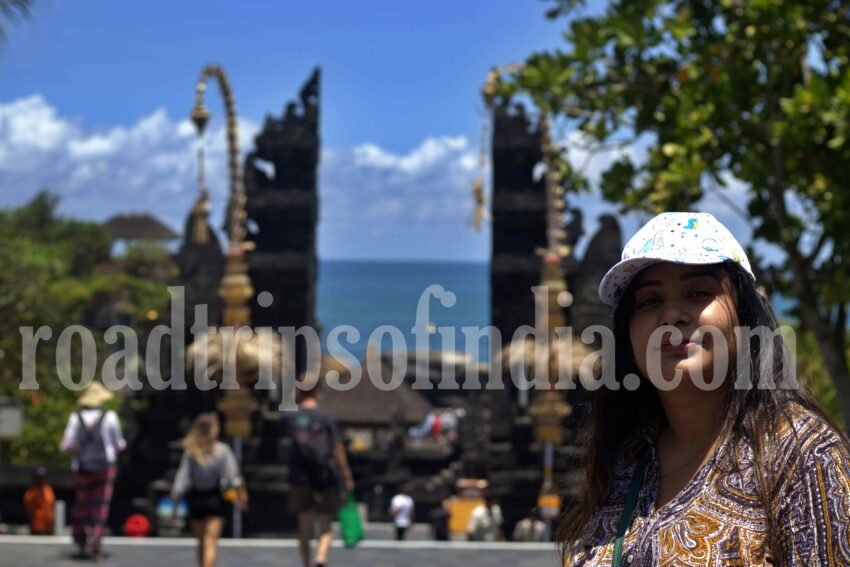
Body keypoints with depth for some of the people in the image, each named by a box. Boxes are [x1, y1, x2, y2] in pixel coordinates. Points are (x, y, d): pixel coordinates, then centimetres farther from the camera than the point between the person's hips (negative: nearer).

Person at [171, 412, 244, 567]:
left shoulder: (190, 452, -5)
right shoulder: (222, 450, -8)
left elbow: (182, 479, -6)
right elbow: (231, 478, -8)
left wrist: (175, 502, -2)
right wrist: (238, 495, 5)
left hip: (195, 499, 2)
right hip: (216, 500, -2)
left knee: (202, 542, 18)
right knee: (211, 542, -5)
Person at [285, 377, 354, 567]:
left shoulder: (290, 417, 0)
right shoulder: (326, 417, -6)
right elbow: (338, 448, -6)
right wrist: (347, 476, -1)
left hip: (299, 479, 2)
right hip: (324, 479, -2)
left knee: (304, 526, 14)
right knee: (325, 527, 4)